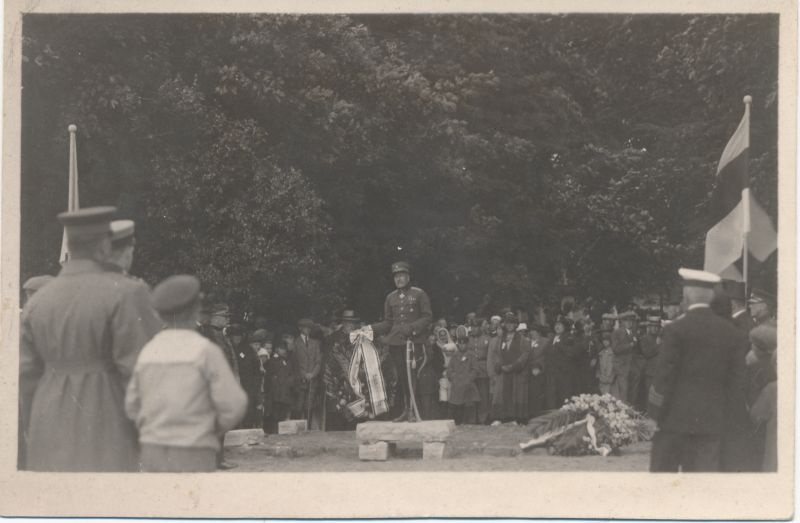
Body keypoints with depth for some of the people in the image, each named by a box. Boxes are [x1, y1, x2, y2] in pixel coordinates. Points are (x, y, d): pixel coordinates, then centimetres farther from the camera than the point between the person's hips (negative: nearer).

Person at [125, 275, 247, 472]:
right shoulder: (205, 350, -9)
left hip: (153, 455, 5)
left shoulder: (147, 352, 7)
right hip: (193, 459, -5)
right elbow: (233, 405, -12)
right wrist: (217, 429, 7)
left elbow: (132, 407, 12)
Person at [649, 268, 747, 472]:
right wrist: (723, 413, 14)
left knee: (663, 470, 4)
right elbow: (736, 378, 8)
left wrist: (656, 413, 0)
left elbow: (665, 376, -8)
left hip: (676, 417, -4)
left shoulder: (677, 329, -8)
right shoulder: (731, 332, 6)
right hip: (712, 421, 4)